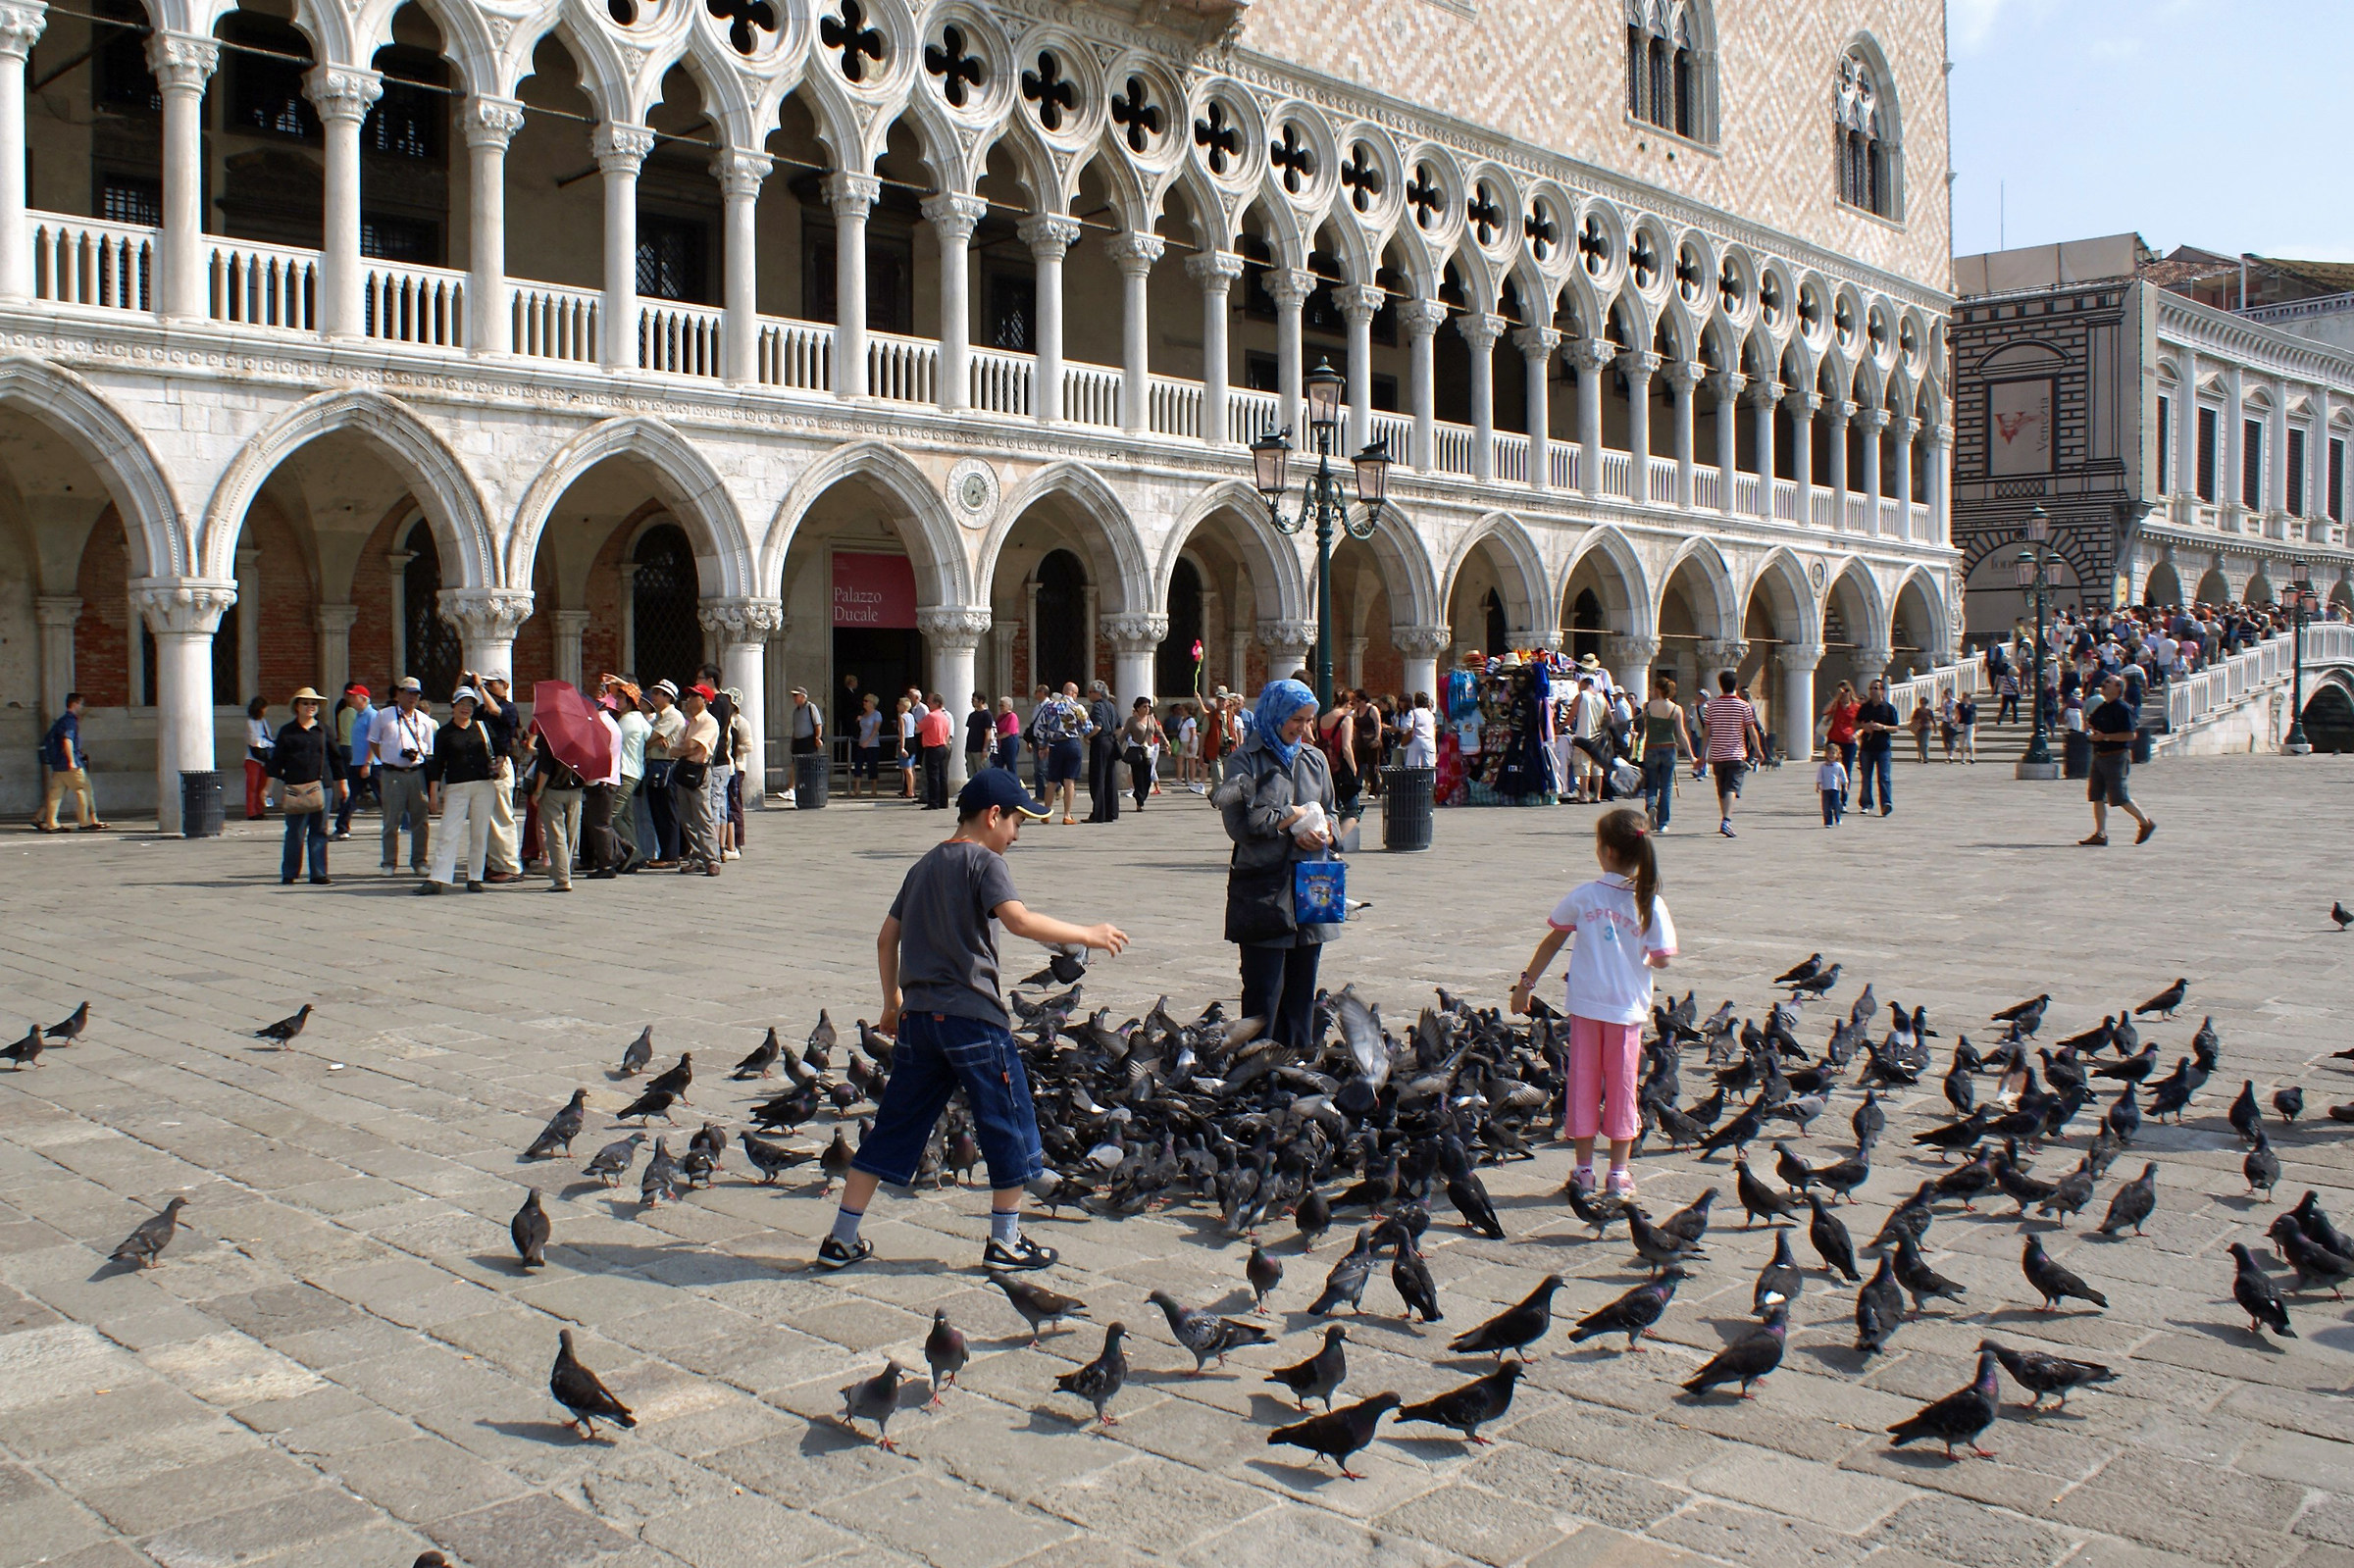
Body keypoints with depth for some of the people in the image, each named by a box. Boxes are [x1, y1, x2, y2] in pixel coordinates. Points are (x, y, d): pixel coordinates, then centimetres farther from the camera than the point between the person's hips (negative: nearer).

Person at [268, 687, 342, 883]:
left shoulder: (325, 731, 13)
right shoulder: (287, 732, 7)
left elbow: (335, 758, 17)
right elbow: (276, 760, 7)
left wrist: (341, 782, 17)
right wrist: (278, 783, -1)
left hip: (322, 786, 2)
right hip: (295, 788, -2)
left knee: (319, 831, 4)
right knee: (295, 832, -2)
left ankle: (318, 874, 8)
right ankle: (288, 873, 7)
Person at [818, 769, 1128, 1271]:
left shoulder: (925, 865, 17)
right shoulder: (983, 862, -7)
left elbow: (886, 937, 20)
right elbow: (1019, 920, -24)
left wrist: (892, 1002, 29)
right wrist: (1087, 935, -16)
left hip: (917, 1015, 8)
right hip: (971, 1014, -7)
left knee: (894, 1126, 12)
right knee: (1008, 1122, 6)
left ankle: (841, 1240, 14)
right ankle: (1005, 1242, 13)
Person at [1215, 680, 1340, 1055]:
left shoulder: (1315, 759, 13)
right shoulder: (1247, 760, -4)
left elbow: (1330, 812, 19)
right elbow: (1239, 824, -13)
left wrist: (1323, 833, -3)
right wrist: (1292, 819, -10)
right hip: (1263, 887, -5)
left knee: (1303, 984, 9)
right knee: (1265, 987, -4)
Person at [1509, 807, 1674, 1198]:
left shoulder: (1582, 896, -6)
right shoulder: (1649, 904, -8)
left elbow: (1552, 942, 2)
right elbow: (1662, 960, -6)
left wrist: (1527, 982, 11)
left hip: (1586, 1004, 0)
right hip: (1628, 1008, 0)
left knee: (1583, 1082, 10)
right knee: (1622, 1088, 10)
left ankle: (1584, 1169, 14)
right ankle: (1619, 1174, 14)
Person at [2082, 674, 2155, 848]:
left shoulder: (2122, 709, -13)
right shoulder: (2102, 708, 13)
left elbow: (2130, 735, -19)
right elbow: (2089, 725, 24)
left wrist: (2105, 737, -21)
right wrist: (2087, 719, 3)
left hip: (2116, 757, -9)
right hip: (2100, 755, 9)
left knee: (2119, 797, -4)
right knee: (2097, 795, 4)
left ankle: (2146, 822, 15)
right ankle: (2100, 834, 6)